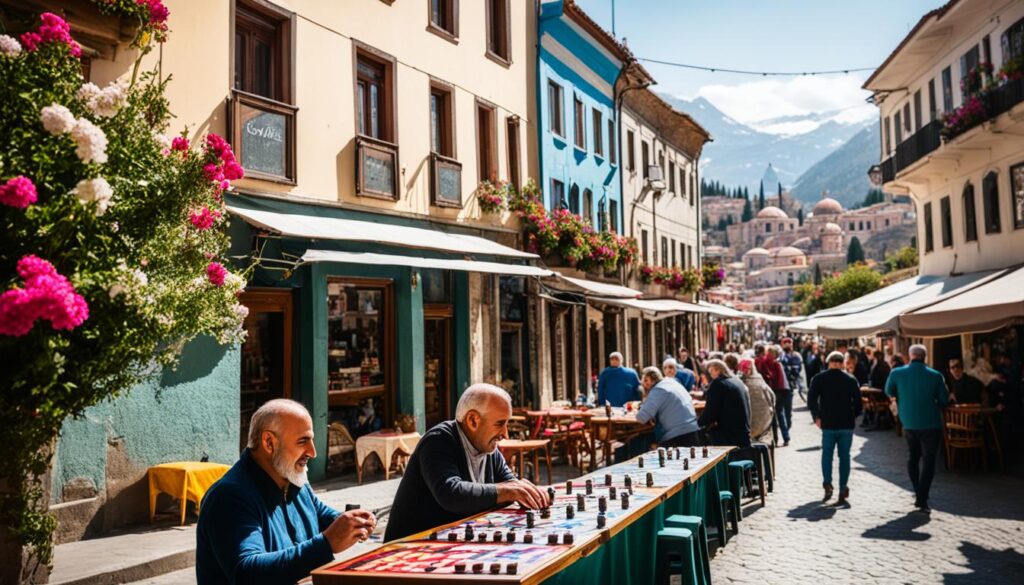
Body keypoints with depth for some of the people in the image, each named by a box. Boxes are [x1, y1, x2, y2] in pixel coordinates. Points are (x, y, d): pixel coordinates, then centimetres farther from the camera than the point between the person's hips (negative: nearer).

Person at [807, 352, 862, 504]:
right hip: (847, 424, 1)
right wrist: (854, 416, 13)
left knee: (827, 454, 12)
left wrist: (816, 417, 5)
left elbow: (811, 400, -5)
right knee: (844, 456, 8)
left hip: (827, 424, 0)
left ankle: (827, 484, -2)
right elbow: (858, 401, -1)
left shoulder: (819, 379, -2)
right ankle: (843, 489, 6)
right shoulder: (851, 380, 0)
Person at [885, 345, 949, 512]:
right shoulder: (935, 376, -9)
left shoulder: (897, 373, -6)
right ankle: (922, 499, -2)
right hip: (930, 424, -2)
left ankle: (918, 494, 19)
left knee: (913, 457, 20)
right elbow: (944, 401, -2)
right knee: (928, 461, 3)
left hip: (908, 424, 3)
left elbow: (889, 392, 11)